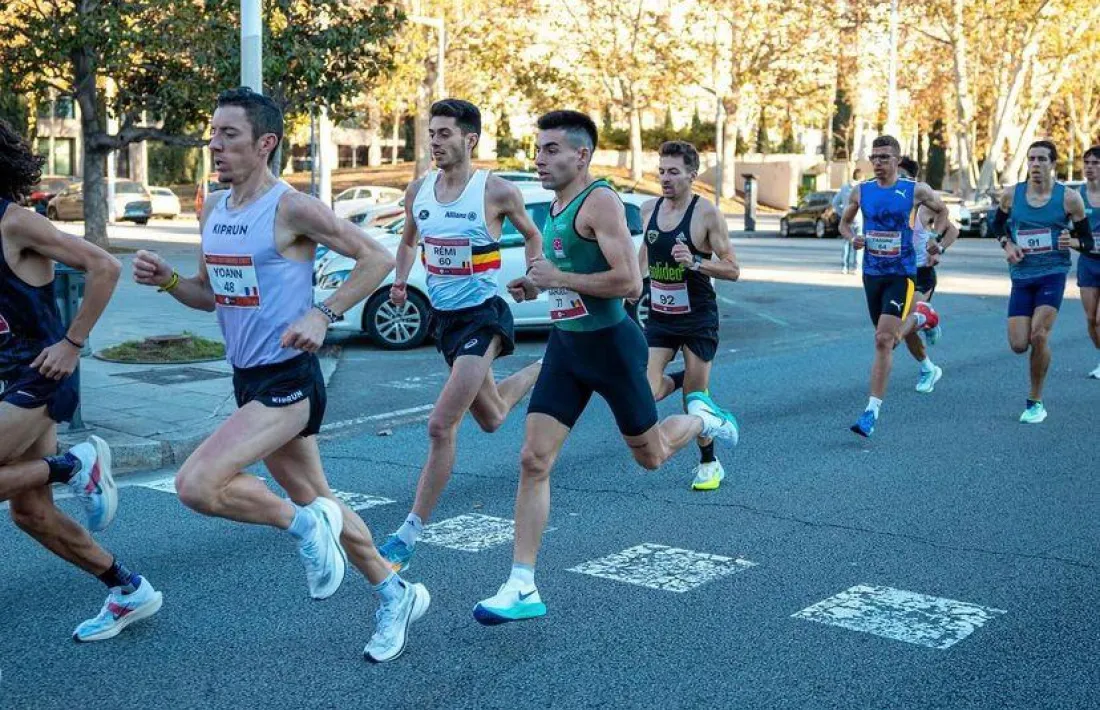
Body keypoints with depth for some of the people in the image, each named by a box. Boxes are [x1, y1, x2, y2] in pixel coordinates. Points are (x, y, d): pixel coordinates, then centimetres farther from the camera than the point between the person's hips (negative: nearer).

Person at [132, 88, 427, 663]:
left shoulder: (292, 208, -14)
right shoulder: (212, 210, 9)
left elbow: (376, 258, -11)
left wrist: (322, 315, -20)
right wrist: (166, 280, 0)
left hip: (288, 381, -9)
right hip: (247, 379, 9)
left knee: (196, 485, -23)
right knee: (314, 499, 17)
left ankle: (305, 525, 1)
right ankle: (395, 595, 33)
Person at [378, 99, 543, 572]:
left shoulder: (497, 192, -13)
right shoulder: (418, 191, 1)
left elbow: (532, 236, 4)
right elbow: (409, 240, 18)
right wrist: (400, 282, 1)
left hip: (483, 317, -7)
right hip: (444, 318, 7)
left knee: (441, 426, -16)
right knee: (490, 419, 23)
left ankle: (410, 533, -7)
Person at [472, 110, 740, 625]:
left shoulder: (600, 201, -17)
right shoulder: (556, 205, 9)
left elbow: (630, 283, -26)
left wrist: (557, 278, -21)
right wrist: (536, 283, 10)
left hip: (610, 344, -7)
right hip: (564, 346, 7)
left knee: (650, 456, 12)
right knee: (533, 461, -4)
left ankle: (701, 417, 45)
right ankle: (522, 588, -1)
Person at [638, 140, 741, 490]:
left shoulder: (707, 213, -13)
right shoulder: (649, 209, 2)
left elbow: (733, 270, -13)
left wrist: (694, 262, -27)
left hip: (698, 318, -4)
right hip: (659, 316, 4)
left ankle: (709, 464, 27)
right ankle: (680, 379, 28)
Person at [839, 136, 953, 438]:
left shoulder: (915, 190, -4)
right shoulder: (861, 191, 3)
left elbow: (941, 211, 14)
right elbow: (844, 222, 16)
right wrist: (852, 238, -5)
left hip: (901, 273, -4)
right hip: (872, 273, 5)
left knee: (883, 340, -16)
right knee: (887, 338, 19)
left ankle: (872, 411, -11)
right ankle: (919, 317, 54)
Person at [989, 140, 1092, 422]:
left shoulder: (1069, 198, -5)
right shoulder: (1011, 194, 0)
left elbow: (1088, 241, 3)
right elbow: (997, 224, 19)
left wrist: (1072, 242, -19)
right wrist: (1007, 245, -1)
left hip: (1053, 274, -3)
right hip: (1021, 275, 3)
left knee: (1038, 336, -17)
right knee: (1018, 345, -4)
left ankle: (1036, 402, 0)